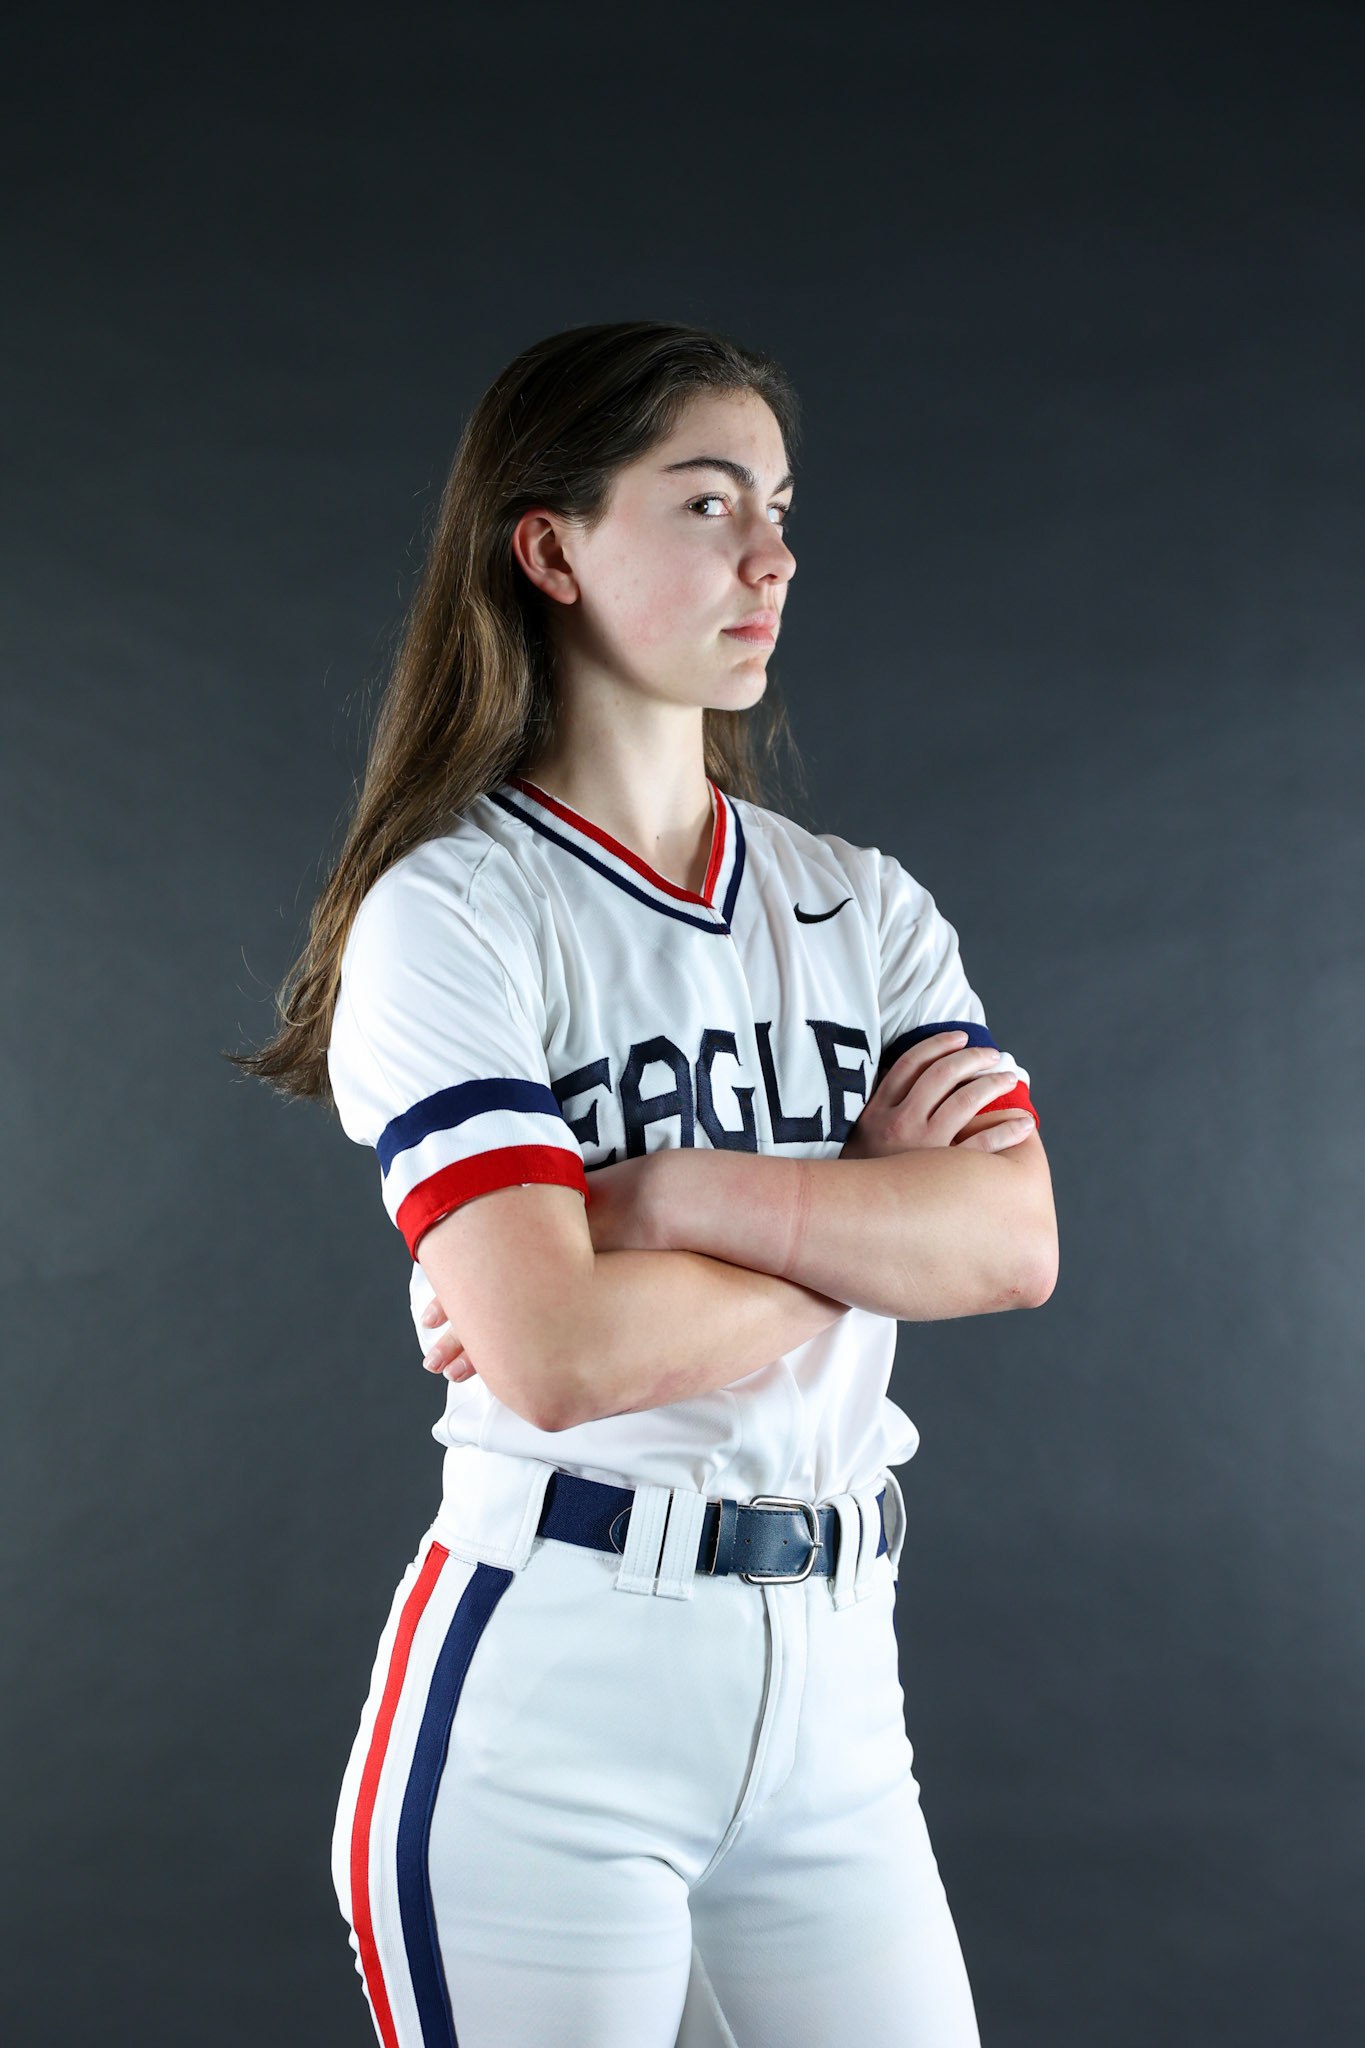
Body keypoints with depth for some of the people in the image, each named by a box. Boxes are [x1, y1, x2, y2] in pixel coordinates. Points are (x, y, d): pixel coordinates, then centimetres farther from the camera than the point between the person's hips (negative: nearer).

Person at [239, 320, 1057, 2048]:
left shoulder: (868, 912, 9)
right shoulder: (448, 913, -8)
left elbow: (1016, 1243, -7)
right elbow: (560, 1356, -20)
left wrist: (664, 1196, -16)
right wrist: (872, 1218, -7)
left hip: (833, 1687, 5)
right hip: (545, 1704, -5)